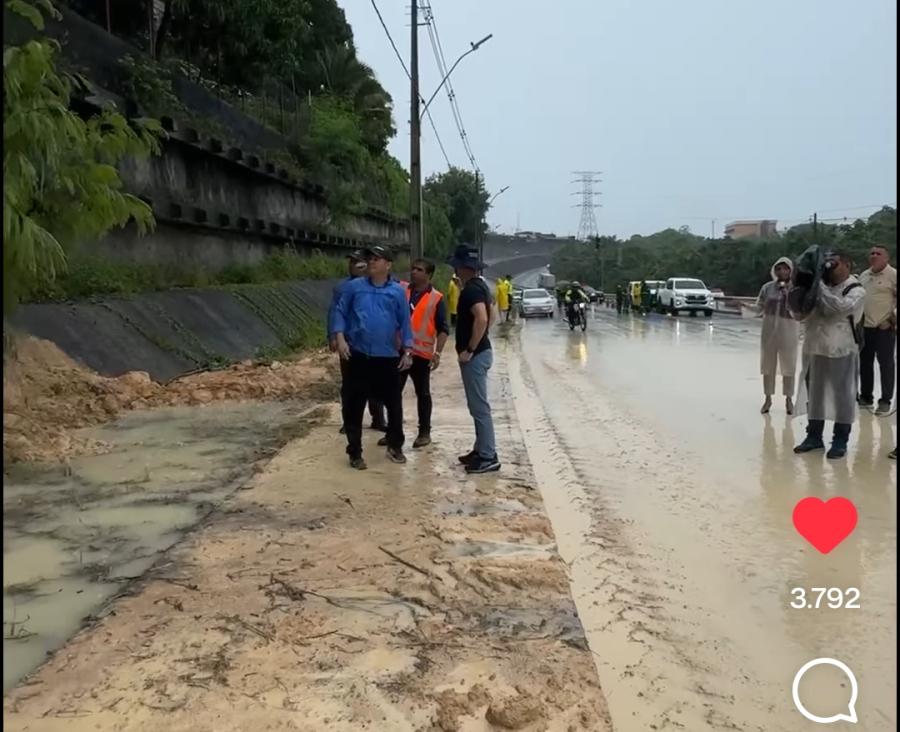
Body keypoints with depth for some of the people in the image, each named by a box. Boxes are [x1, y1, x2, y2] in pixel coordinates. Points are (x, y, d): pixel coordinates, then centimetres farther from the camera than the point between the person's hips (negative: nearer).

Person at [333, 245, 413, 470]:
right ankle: (355, 452, 15)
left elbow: (405, 322, 5)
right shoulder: (354, 287, 2)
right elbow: (340, 312, 4)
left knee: (394, 403, 8)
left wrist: (407, 351, 0)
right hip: (358, 355, 0)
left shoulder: (397, 291, 3)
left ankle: (395, 447, 27)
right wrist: (340, 338, -9)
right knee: (353, 406, 4)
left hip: (388, 357, 0)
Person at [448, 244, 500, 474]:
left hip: (475, 355, -10)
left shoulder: (470, 289, -18)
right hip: (480, 351, 10)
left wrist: (469, 349, -24)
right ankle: (481, 450, 23)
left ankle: (488, 457, -2)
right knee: (477, 405, 16)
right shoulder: (480, 285, 13)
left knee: (479, 406, -6)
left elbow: (482, 319, -31)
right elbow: (489, 316, 24)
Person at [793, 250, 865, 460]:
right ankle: (814, 436, 24)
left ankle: (840, 441, 11)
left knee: (842, 396, 2)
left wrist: (820, 287, -19)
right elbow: (800, 315, 11)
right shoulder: (821, 288, 11)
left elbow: (842, 307, -26)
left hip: (841, 352, -6)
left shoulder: (856, 290, -6)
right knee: (814, 394, 12)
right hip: (815, 350, 6)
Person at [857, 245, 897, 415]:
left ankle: (885, 401, 4)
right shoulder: (863, 276, 12)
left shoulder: (893, 275, -9)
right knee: (865, 363, 12)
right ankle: (866, 397, 24)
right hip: (864, 326, 7)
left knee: (886, 364, -1)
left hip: (884, 328, -6)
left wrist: (893, 318, -13)